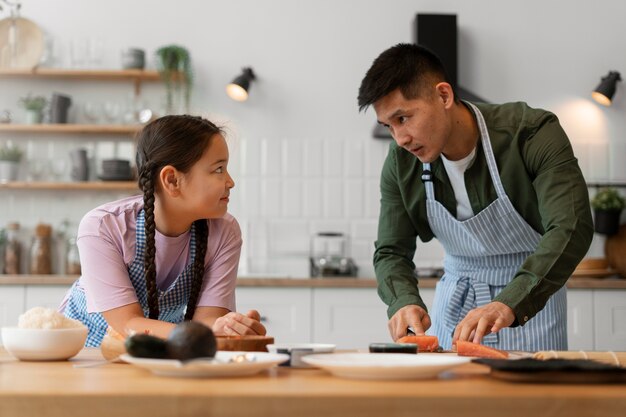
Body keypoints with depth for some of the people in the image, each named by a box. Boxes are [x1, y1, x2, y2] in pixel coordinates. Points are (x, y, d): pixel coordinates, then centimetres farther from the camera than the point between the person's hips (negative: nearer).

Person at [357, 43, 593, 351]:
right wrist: (405, 301, -29)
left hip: (530, 298, -3)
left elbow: (572, 229, -34)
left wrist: (509, 303, -48)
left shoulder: (532, 132, -25)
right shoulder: (401, 162, -11)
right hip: (454, 299, 4)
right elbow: (390, 252, -5)